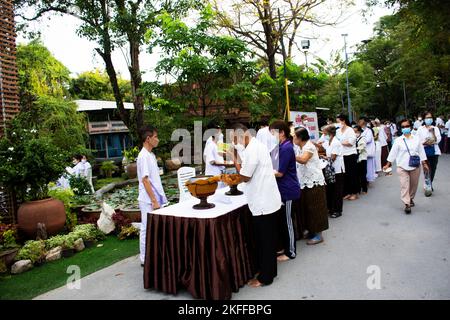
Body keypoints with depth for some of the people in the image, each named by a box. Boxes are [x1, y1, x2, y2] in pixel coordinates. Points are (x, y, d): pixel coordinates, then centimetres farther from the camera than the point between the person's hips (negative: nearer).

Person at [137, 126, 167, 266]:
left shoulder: (151, 155, 12)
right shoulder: (144, 156, -17)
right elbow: (145, 180, -20)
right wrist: (154, 201, -20)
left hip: (155, 198, 9)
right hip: (149, 201, -9)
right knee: (147, 229, 2)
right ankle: (145, 259, 15)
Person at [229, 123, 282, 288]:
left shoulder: (252, 150, -20)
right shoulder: (257, 144, 11)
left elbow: (245, 177, -15)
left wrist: (235, 160, -7)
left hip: (262, 203, -10)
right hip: (267, 200, 10)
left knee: (264, 241, 3)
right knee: (268, 240, 19)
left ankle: (265, 277, 17)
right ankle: (269, 271, 33)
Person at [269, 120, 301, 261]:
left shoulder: (286, 148, -19)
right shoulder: (283, 146, 11)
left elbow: (280, 173, -19)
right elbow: (278, 167, 12)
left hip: (289, 191, -9)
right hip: (284, 190, 9)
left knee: (287, 222, 3)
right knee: (282, 221, 18)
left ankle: (291, 252, 18)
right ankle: (285, 247, 32)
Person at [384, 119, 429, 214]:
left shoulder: (417, 139, 4)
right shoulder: (398, 140, -2)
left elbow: (421, 151, 9)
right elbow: (393, 153, 0)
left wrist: (424, 164, 7)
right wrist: (388, 164, -1)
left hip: (415, 166, 2)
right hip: (402, 167, -2)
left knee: (414, 185, 13)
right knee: (404, 185, -8)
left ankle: (411, 199, 35)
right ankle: (407, 204, -8)